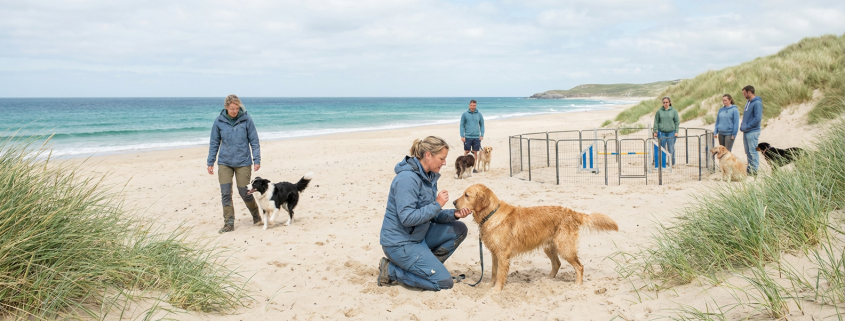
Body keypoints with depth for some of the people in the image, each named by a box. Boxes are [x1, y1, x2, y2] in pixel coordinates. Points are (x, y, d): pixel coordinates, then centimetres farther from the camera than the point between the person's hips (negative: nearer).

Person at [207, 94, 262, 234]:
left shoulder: (246, 119, -7)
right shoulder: (219, 121, -3)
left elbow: (254, 142, -2)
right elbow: (214, 143, 5)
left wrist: (257, 160, -6)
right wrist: (210, 163, 6)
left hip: (243, 162, -2)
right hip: (224, 162, 2)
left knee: (244, 192, 4)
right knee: (225, 193, -2)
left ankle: (256, 216, 28)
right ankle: (229, 224, 7)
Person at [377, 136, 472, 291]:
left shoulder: (430, 176, 5)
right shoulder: (407, 178, -24)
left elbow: (431, 215, 10)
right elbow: (408, 218, -27)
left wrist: (454, 214, -7)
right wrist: (437, 204, -22)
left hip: (419, 235, 9)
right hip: (399, 242, -9)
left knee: (459, 230, 5)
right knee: (444, 282, -10)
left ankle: (426, 266, 8)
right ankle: (391, 270, 0)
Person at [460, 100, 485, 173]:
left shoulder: (479, 114, 6)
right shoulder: (465, 114, 0)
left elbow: (482, 125, 11)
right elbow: (462, 125, 1)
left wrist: (482, 135, 2)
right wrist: (462, 136, -5)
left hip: (476, 137, 2)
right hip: (467, 137, -2)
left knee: (475, 152, 4)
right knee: (466, 151, 2)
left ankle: (474, 168, 10)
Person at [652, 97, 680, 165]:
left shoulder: (674, 111, 4)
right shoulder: (659, 111, 4)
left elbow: (677, 122, 6)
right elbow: (656, 122, 7)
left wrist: (676, 132, -1)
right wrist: (655, 131, 2)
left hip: (671, 132, 0)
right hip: (661, 132, 0)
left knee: (671, 148, 1)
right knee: (662, 148, 3)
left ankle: (672, 162, 12)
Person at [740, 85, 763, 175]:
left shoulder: (757, 103, -14)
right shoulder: (748, 102, 14)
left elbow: (758, 118, -21)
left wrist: (747, 127, -18)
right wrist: (742, 126, 10)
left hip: (752, 132, -9)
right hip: (746, 132, 9)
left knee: (753, 151, -5)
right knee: (748, 151, 14)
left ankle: (755, 170, 1)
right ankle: (750, 168, 23)